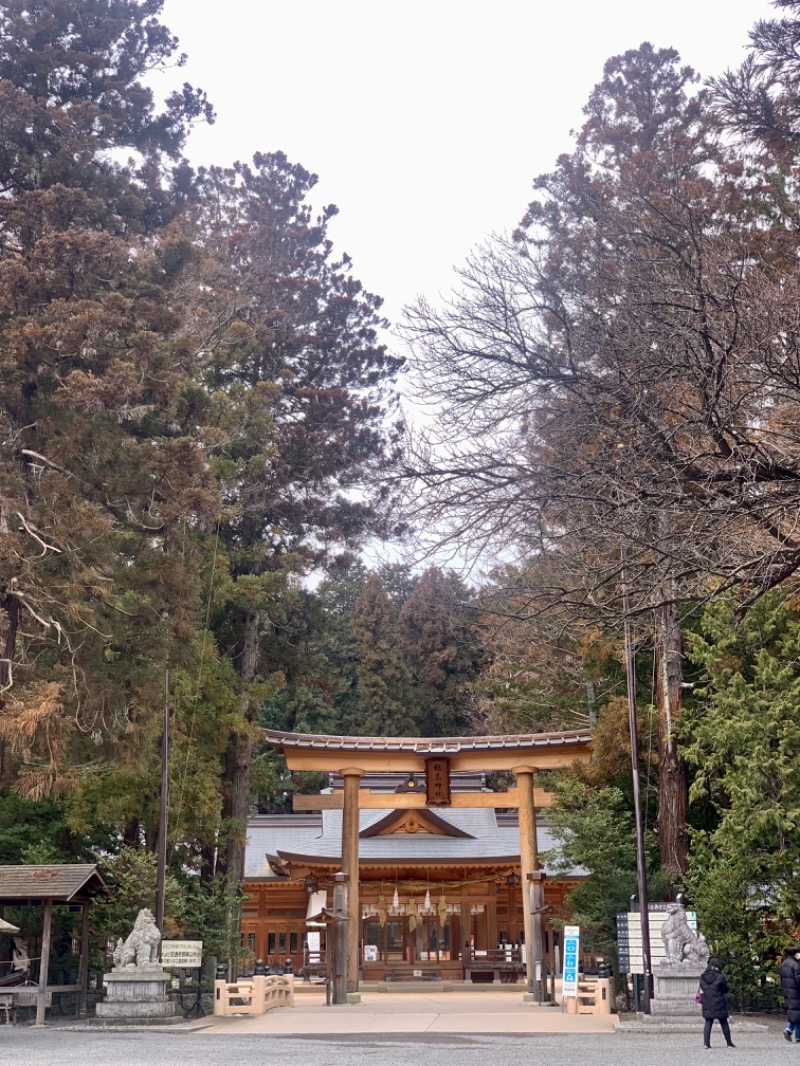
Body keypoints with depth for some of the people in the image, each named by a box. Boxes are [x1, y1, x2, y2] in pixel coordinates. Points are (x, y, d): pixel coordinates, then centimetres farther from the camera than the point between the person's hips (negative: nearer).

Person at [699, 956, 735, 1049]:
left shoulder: (702, 977, -1)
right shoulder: (720, 977, -15)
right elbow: (726, 990, -5)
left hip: (707, 1004, 3)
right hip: (719, 1004, -3)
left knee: (708, 1023, 7)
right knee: (724, 1023, 10)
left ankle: (706, 1042, -3)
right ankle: (729, 1043, 19)